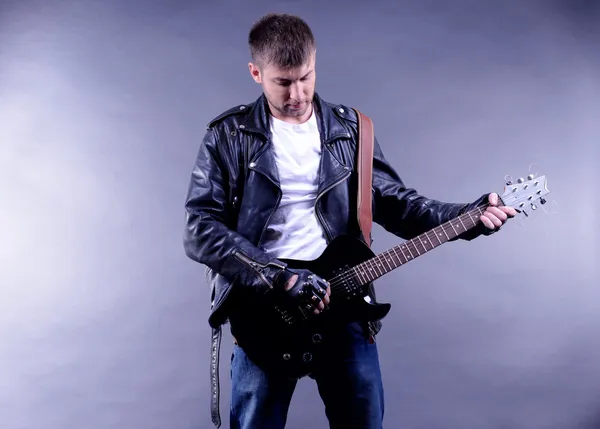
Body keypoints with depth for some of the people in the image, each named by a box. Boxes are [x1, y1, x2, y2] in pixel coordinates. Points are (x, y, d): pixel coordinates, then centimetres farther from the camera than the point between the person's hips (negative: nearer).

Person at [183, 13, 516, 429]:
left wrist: (470, 217, -6)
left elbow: (394, 201, 8)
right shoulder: (228, 135, -3)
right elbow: (200, 229, -10)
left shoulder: (348, 128, 6)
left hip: (343, 302, 2)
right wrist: (280, 276, -19)